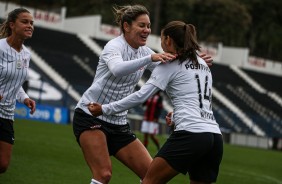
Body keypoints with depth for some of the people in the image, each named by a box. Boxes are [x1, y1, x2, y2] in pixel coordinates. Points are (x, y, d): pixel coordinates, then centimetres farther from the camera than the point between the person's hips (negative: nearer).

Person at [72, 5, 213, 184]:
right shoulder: (115, 46, -15)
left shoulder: (144, 52, 5)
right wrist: (150, 58, -48)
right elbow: (117, 69, -38)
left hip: (118, 123, 8)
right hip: (90, 117, -7)